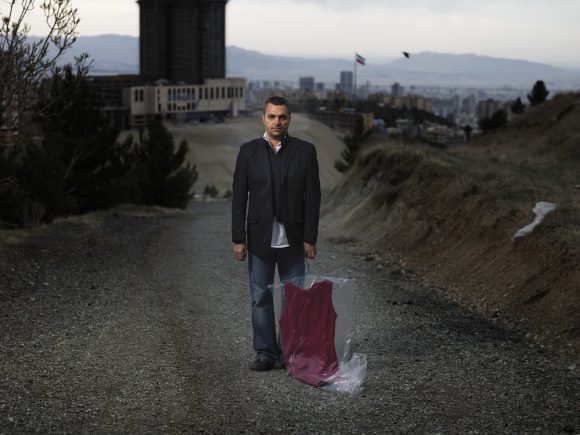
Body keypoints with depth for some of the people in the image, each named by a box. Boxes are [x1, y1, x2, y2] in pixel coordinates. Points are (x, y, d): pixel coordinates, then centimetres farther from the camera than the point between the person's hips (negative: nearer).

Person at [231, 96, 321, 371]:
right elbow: (239, 198, 0)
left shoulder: (305, 151, -2)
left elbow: (312, 197, -2)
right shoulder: (248, 151, 0)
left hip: (293, 239, -1)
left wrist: (310, 239, -6)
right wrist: (238, 239, -5)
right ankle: (266, 354, 12)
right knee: (261, 298, 4)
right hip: (260, 238, 1)